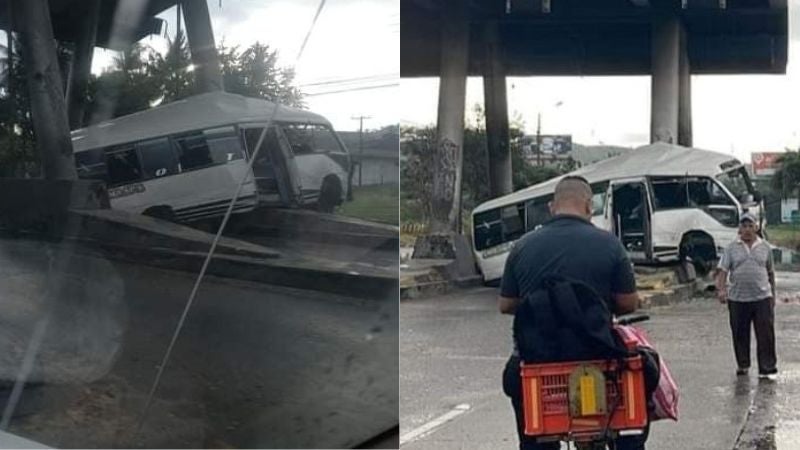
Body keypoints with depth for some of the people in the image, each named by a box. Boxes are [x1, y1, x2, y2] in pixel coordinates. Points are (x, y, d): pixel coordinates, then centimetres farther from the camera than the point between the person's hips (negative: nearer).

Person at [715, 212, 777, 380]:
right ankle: (742, 365, 25)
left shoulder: (765, 247, 9)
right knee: (740, 335, 8)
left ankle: (767, 368, 2)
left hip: (762, 297, 0)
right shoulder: (732, 248, 4)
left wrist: (772, 294, 16)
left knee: (766, 334, -3)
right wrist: (721, 289, -17)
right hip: (737, 299, 0)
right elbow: (722, 270, -2)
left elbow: (770, 272, 16)